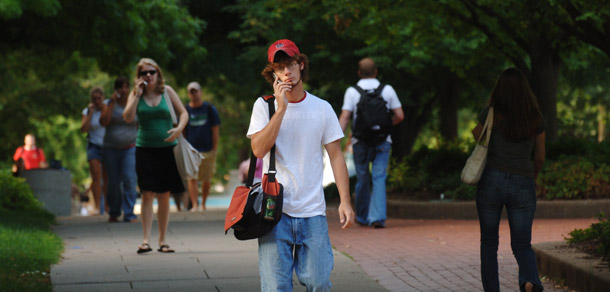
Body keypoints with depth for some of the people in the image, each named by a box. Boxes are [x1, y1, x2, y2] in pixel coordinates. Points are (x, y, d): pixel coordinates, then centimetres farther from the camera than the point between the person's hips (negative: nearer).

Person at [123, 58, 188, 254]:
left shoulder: (167, 91, 4)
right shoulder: (136, 94, 4)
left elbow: (183, 113, 6)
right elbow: (128, 118, -10)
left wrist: (179, 128, -13)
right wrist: (137, 95, -12)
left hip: (167, 149, 1)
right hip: (145, 149, -1)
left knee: (164, 196, 5)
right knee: (147, 194, -10)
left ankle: (162, 240, 13)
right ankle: (146, 240, -11)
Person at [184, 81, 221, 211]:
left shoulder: (210, 109, 6)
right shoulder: (185, 110, 7)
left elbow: (215, 131, 7)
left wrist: (214, 149, 1)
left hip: (207, 150, 0)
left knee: (206, 179, 3)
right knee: (192, 178, -12)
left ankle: (203, 204, 16)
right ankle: (194, 205, -14)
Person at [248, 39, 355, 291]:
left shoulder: (322, 108, 8)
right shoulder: (264, 106, 4)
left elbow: (335, 155, 8)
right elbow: (259, 149, -10)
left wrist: (345, 200, -1)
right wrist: (281, 108, -13)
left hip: (313, 212, 2)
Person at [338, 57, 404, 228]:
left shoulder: (352, 92, -1)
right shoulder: (387, 90, 3)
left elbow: (344, 117, -9)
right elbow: (399, 116, 3)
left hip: (360, 142, 0)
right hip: (383, 141, 0)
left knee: (362, 180, 12)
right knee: (379, 179, -1)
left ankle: (362, 217, 25)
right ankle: (378, 217, -15)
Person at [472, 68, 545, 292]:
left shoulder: (491, 114, -4)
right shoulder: (535, 118, 4)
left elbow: (477, 137, 15)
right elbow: (540, 157, 14)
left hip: (492, 180, -1)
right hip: (523, 184, 1)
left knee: (489, 242, 14)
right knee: (522, 244, 6)